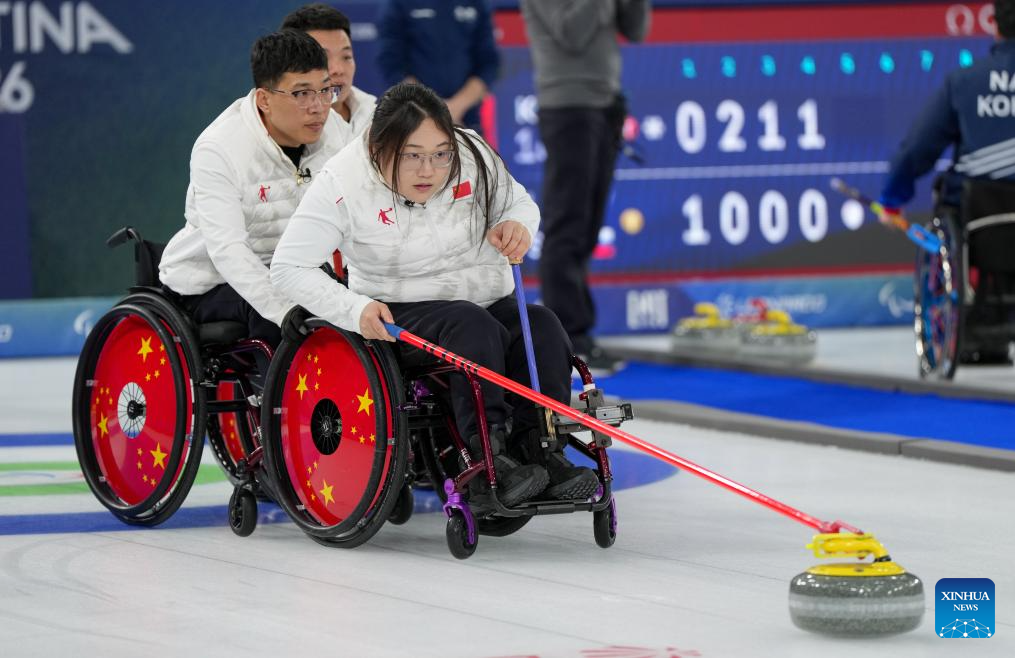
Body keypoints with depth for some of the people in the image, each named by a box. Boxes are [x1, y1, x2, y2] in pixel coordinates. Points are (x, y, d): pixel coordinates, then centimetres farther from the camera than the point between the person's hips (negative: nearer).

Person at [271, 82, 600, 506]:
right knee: (471, 324, -34)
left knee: (542, 327, -25)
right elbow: (289, 267, -18)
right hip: (400, 315, -4)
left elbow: (520, 203, 9)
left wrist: (516, 225, -16)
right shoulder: (343, 183, -18)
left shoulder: (473, 155, -9)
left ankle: (542, 451, -26)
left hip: (491, 300, 4)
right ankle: (486, 461, -38)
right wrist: (356, 310, -31)